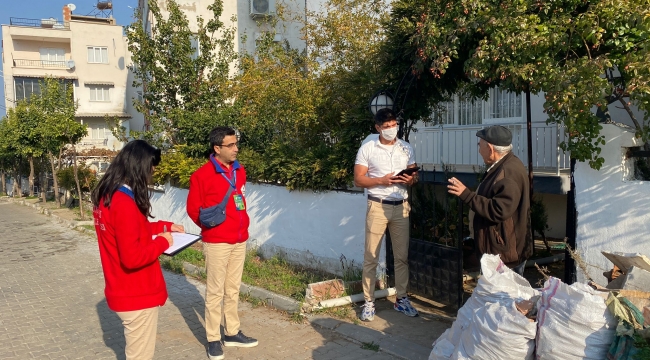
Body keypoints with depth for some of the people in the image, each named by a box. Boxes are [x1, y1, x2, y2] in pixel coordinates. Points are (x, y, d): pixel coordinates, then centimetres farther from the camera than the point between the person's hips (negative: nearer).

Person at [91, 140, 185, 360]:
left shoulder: (106, 196, 4)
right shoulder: (124, 204, -27)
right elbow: (133, 257, -29)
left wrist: (165, 226, 14)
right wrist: (162, 241, -15)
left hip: (124, 291, 9)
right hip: (136, 295, -9)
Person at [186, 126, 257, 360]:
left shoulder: (239, 171, 8)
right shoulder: (202, 175, -13)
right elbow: (193, 208, -6)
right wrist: (208, 223, -12)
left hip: (240, 240, 6)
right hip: (217, 242, -6)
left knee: (233, 289, 16)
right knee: (215, 291, 3)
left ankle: (232, 333, 28)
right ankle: (213, 339, 16)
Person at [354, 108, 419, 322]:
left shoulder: (406, 148, 6)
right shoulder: (367, 148, -5)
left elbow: (414, 176, 12)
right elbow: (358, 179, -7)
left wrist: (410, 180, -12)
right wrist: (383, 180, -19)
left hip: (401, 206, 3)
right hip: (377, 206, -3)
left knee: (402, 256, 10)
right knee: (371, 257, 1)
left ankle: (402, 299, 23)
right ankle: (369, 302, 13)